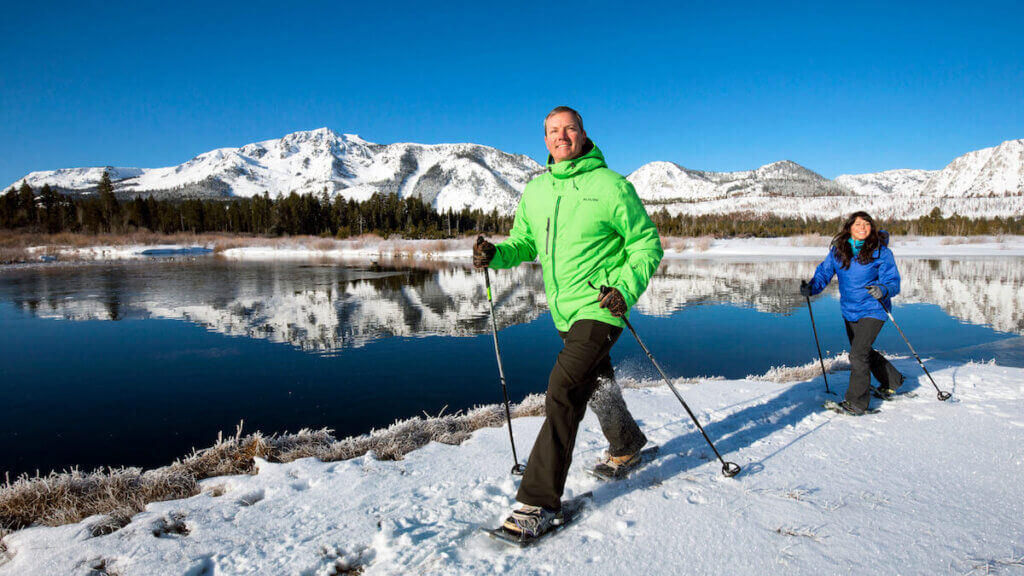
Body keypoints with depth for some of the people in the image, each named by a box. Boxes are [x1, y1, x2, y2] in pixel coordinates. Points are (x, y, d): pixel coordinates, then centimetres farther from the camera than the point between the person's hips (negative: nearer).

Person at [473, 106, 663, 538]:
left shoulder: (610, 185, -8)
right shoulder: (535, 191, 8)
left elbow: (647, 244, -5)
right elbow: (524, 242, 16)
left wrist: (626, 288, -19)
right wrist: (496, 254, -5)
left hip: (599, 308, -7)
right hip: (563, 311, 7)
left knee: (564, 390, -18)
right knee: (596, 385, 24)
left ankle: (539, 501, -12)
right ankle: (627, 444, 51)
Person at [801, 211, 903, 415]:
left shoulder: (881, 251, -12)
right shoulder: (838, 250, -2)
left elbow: (893, 281, -12)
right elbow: (824, 272, 3)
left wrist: (883, 290, -33)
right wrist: (811, 287, -15)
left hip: (872, 310, -6)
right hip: (849, 311, 6)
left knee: (858, 354, -15)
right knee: (864, 352, 23)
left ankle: (857, 402, -2)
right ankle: (892, 380, 49)